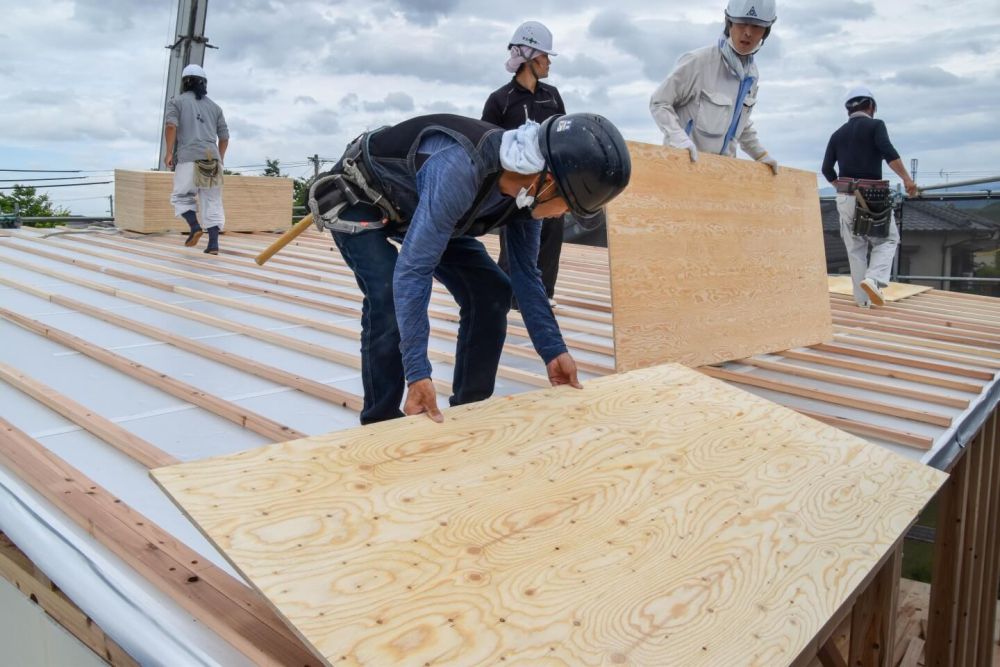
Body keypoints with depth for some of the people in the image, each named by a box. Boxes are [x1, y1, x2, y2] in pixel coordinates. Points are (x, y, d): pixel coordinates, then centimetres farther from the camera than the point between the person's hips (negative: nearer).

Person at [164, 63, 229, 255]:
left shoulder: (177, 101, 9)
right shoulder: (214, 106, 21)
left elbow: (171, 125, -8)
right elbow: (224, 136, 18)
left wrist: (169, 152, -7)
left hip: (188, 157, -3)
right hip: (212, 158, 3)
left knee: (181, 195, 10)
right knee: (212, 202, 2)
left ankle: (195, 226, -13)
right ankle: (213, 243, -7)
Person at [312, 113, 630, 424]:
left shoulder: (528, 184, -17)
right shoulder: (460, 171, -43)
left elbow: (525, 273, -5)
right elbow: (413, 269, -44)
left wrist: (553, 351, -9)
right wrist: (417, 372, -45)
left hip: (419, 208, 7)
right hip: (359, 200, -7)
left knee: (491, 292, -3)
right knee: (389, 299, -30)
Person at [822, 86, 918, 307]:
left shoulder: (838, 133, 13)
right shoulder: (875, 125, -1)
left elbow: (827, 168, 10)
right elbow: (889, 152, -17)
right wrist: (907, 178, -17)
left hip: (844, 197, 5)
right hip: (872, 196, -4)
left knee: (855, 248, 10)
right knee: (888, 239, 11)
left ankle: (862, 299, 9)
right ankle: (874, 279, -12)